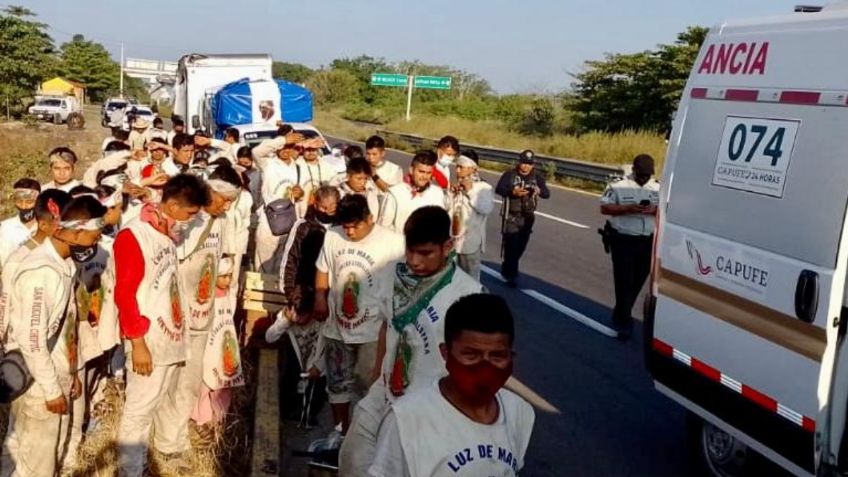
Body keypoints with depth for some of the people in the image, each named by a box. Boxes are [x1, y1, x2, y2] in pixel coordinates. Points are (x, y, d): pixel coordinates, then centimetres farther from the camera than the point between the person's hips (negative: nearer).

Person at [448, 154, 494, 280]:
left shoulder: (484, 188, -6)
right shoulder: (456, 186, 11)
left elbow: (486, 208, -22)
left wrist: (470, 191, -19)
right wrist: (451, 193, -6)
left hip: (471, 241, -6)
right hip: (452, 239, 6)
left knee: (470, 277, 2)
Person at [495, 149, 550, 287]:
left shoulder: (537, 177, 3)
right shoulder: (509, 175, -5)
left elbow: (547, 194, -9)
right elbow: (499, 189, -18)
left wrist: (539, 190, -33)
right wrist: (513, 192, -36)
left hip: (527, 217, 4)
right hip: (511, 216, -4)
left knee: (520, 246, 13)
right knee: (511, 246, -7)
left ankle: (506, 269, 34)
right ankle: (511, 275, 2)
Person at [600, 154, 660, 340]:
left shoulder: (658, 188, 7)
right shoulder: (618, 186, -5)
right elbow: (604, 208, -7)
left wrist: (655, 210, -14)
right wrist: (627, 208, -21)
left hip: (648, 241, 4)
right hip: (623, 240, -4)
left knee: (637, 281, 12)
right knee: (624, 282, -4)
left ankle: (620, 315, 30)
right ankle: (624, 322, 3)